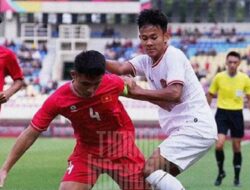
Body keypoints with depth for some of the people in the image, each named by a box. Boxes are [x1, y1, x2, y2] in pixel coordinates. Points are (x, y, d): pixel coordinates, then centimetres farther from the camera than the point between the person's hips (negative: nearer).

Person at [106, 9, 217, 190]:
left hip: (196, 127, -9)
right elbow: (121, 68, -6)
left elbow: (174, 94, -24)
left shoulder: (173, 55, -11)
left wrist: (138, 91, -20)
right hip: (184, 130, 9)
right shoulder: (146, 60, 12)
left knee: (150, 169, -19)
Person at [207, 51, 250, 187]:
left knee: (236, 147, 6)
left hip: (237, 114, 1)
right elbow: (210, 95, 8)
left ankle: (237, 177, 22)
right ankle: (221, 172, 8)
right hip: (222, 113, -1)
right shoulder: (219, 77, -3)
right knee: (219, 145, -16)